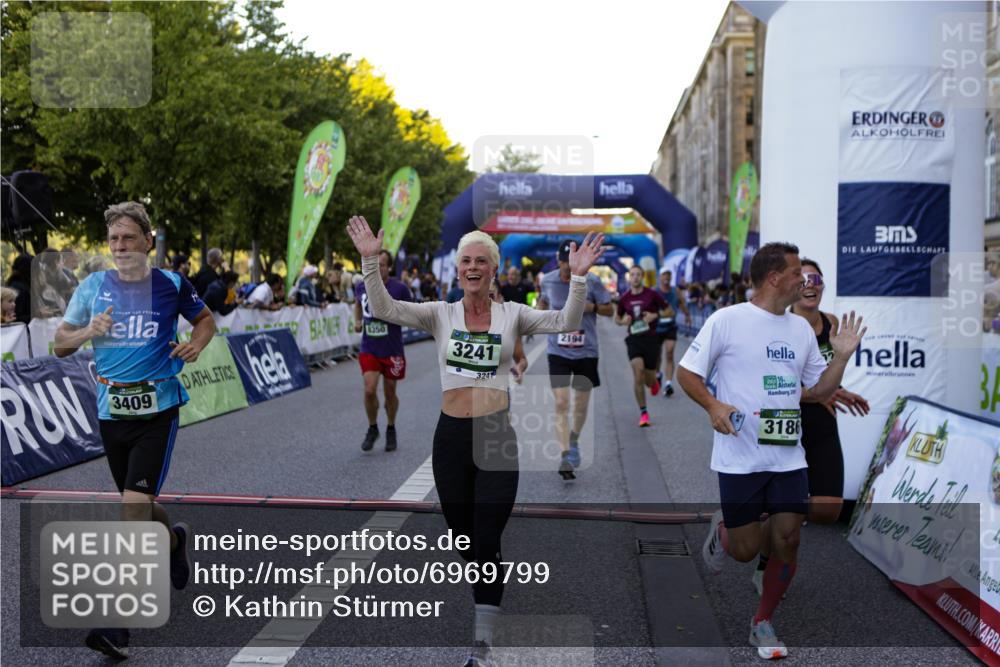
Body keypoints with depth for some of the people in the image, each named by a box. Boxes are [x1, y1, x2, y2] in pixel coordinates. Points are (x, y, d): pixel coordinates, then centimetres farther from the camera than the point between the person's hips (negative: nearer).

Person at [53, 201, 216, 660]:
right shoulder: (93, 287, 3)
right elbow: (60, 345, 7)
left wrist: (197, 343, -6)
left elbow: (205, 318, 15)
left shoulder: (171, 285, -2)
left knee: (134, 507, -14)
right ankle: (175, 540, 52)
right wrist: (88, 331, -13)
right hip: (111, 411, 4)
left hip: (157, 410, -4)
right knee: (137, 506, 16)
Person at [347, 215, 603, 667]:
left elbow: (566, 322, -10)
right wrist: (370, 261, -21)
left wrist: (578, 278, -24)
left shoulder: (512, 314, 2)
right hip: (451, 436, 2)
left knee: (486, 543, -4)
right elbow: (383, 308, -8)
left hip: (496, 436, -2)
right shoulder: (439, 313, 4)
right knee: (464, 540, 13)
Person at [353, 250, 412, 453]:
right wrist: (357, 320, 8)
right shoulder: (362, 286, -1)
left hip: (392, 350, -2)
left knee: (390, 392, 10)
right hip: (369, 349, 2)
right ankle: (372, 428, 14)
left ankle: (391, 430, 32)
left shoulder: (399, 288, -11)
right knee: (369, 390, -10)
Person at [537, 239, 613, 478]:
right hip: (558, 352, 0)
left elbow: (610, 310, 2)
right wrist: (539, 311, 3)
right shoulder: (548, 280, -1)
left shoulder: (592, 281, -7)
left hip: (586, 351, 0)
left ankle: (574, 441, 38)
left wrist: (592, 307, -17)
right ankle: (566, 456, -11)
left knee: (581, 405, 11)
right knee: (561, 404, -12)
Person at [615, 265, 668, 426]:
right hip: (634, 339, 1)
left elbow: (667, 310, 5)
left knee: (649, 379, 3)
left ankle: (654, 382, 45)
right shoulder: (624, 298, 4)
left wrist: (655, 315, -13)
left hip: (651, 338, -1)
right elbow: (617, 318, 17)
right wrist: (623, 321, -6)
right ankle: (643, 413, -8)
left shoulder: (652, 294, -2)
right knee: (638, 373, -17)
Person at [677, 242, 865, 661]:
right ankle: (721, 530, 36)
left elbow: (820, 390, 16)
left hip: (788, 458, 5)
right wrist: (712, 405, -22)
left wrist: (842, 357, -1)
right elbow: (686, 373, -4)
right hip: (740, 460, -5)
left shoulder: (801, 328, 11)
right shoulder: (727, 320, -8)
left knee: (787, 544, 3)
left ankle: (763, 624, 24)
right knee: (745, 551, 0)